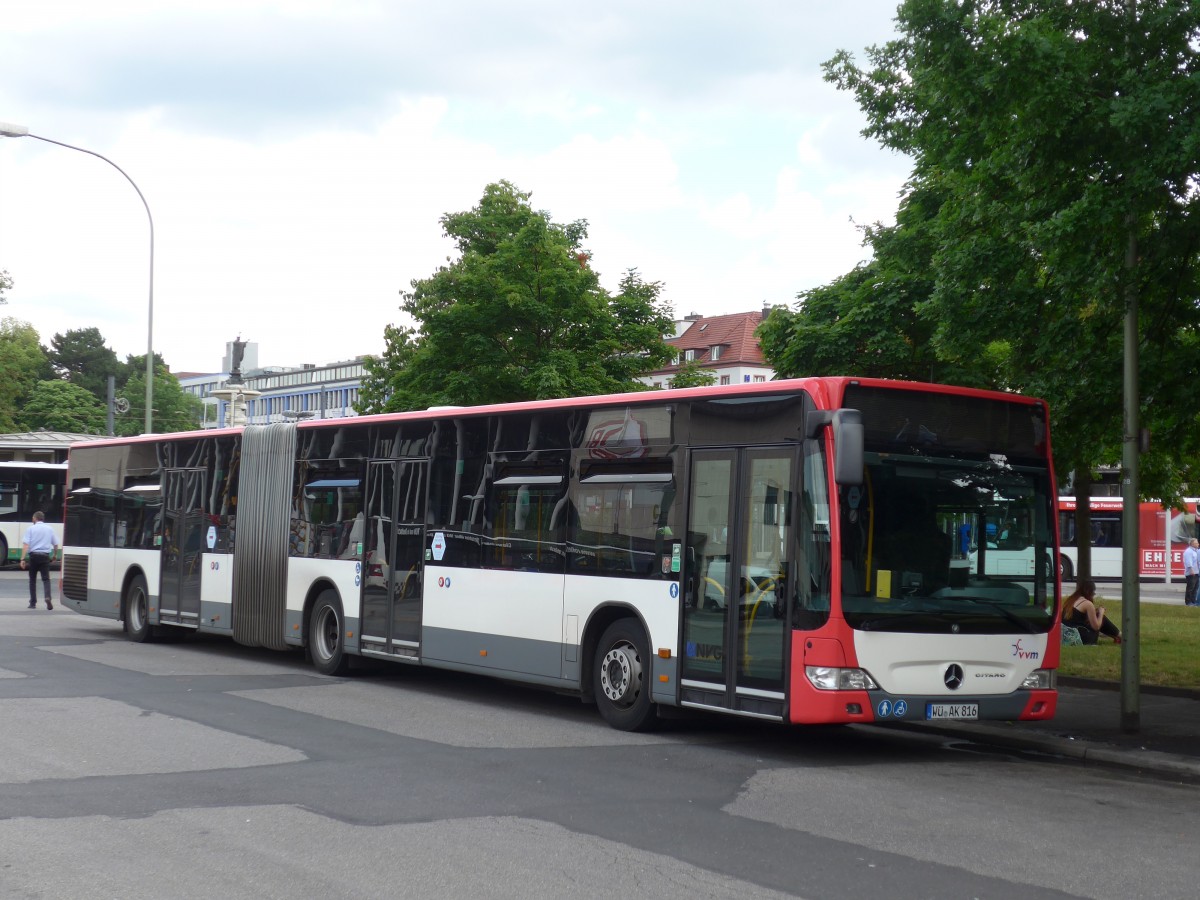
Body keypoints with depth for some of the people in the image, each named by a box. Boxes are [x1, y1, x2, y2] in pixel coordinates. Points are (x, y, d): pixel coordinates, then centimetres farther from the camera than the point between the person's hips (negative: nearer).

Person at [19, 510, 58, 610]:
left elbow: (26, 545, -10)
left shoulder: (31, 528, -1)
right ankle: (48, 597, -25)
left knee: (32, 579, 11)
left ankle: (33, 603, 12)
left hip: (33, 555, -1)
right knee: (46, 578, 0)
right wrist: (54, 555, 29)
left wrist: (23, 559, -13)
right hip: (45, 556, 1)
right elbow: (56, 545, 11)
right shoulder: (49, 529, 7)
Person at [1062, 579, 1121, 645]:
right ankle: (1118, 636, 28)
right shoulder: (1087, 603, -9)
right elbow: (1096, 627, -5)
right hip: (1083, 639, -7)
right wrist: (1101, 613, 10)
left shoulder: (1069, 600, 11)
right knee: (1102, 618, 14)